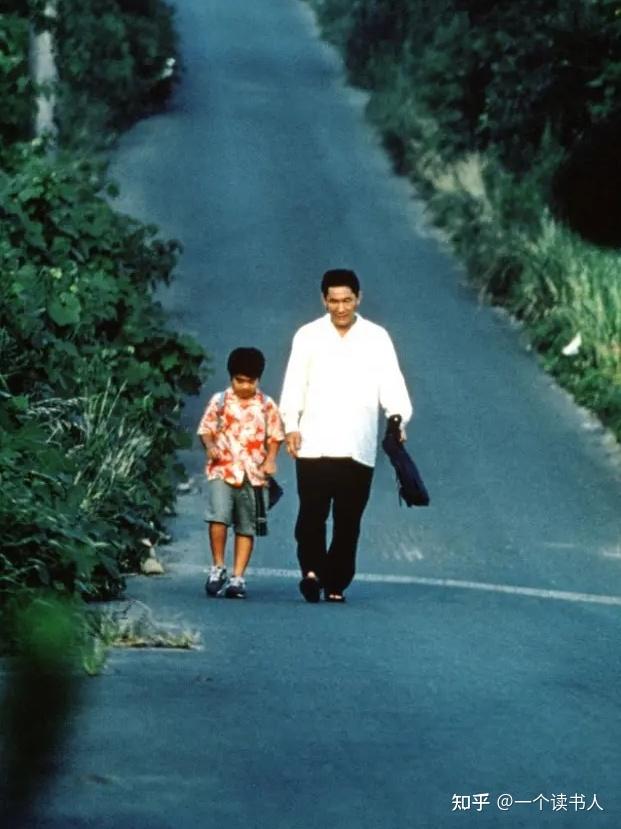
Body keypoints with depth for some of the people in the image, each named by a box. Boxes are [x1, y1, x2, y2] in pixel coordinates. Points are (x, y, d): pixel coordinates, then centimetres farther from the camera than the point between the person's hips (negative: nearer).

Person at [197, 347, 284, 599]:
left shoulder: (267, 406, 6)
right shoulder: (220, 401, 4)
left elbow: (275, 436, 10)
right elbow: (206, 429, 7)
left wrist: (270, 460, -6)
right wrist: (210, 446, -14)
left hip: (253, 474, 2)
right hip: (222, 471, -2)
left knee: (246, 528, 5)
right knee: (218, 516, -19)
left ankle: (238, 578, 13)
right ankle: (218, 567, -2)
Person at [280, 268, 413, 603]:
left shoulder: (377, 338, 9)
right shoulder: (308, 336, 9)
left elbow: (391, 384, 2)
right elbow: (294, 385, 5)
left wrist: (398, 418, -16)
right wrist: (291, 426, -9)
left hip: (358, 447, 1)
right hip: (314, 446, -1)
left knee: (348, 520, 1)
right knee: (313, 513, -14)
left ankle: (336, 583, 7)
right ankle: (312, 570, -12)